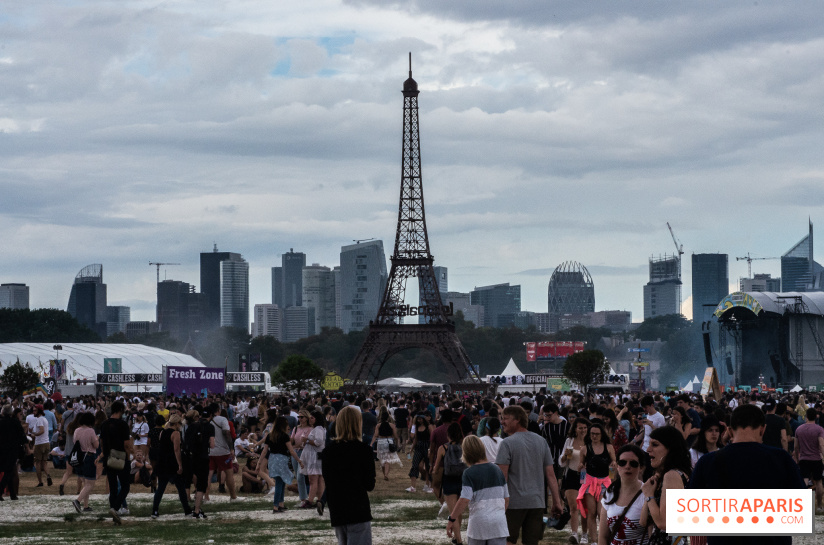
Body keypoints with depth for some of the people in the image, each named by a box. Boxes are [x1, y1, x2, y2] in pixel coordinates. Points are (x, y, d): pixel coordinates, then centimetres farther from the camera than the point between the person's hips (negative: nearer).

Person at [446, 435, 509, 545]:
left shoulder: (469, 473, -7)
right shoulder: (497, 470, 9)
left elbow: (464, 500, -17)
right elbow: (506, 499, 13)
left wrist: (452, 519, -9)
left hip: (479, 522, -3)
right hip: (499, 522, 3)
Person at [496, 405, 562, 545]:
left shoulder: (508, 443, -7)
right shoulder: (541, 441, 10)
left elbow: (502, 476, -12)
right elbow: (550, 474, 8)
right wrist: (556, 500, 10)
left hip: (514, 502, -5)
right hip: (537, 502, 5)